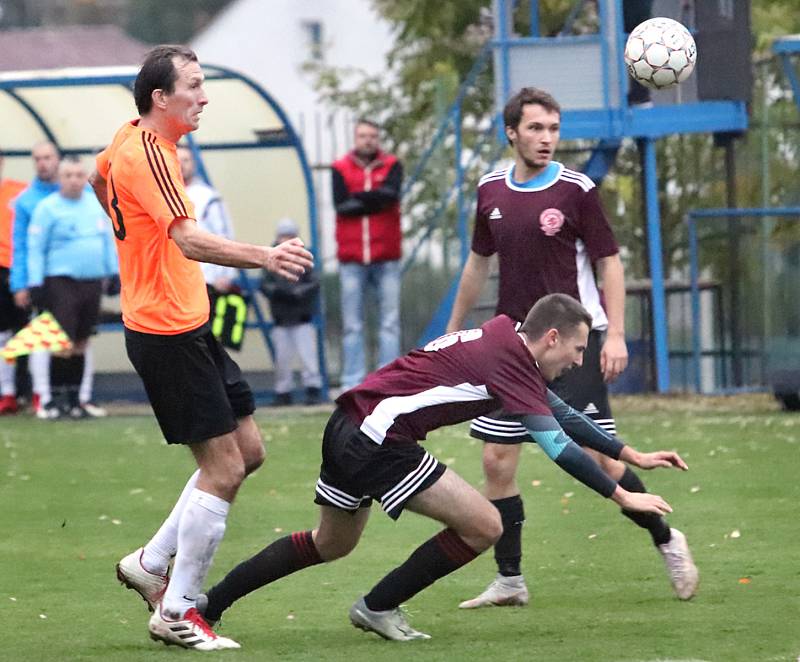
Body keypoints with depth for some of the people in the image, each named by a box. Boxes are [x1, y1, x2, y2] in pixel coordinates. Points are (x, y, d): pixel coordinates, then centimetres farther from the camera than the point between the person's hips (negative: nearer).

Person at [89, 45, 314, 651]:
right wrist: (263, 257, -48)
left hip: (188, 327, 10)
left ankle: (152, 562, 20)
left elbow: (98, 179, 32)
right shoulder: (145, 155, -22)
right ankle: (177, 612, 1)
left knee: (248, 451, 14)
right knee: (223, 468, -7)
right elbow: (190, 241, -35)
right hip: (168, 334, -10)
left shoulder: (131, 141, 9)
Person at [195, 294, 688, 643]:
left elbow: (559, 413, 23)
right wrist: (623, 496, -14)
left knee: (330, 544, 29)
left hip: (349, 429, 10)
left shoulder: (505, 341, 12)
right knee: (484, 526, -9)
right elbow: (556, 445, -19)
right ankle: (379, 607, 6)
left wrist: (630, 455, 23)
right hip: (378, 440, -10)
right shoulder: (509, 358, -16)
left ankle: (207, 604, 31)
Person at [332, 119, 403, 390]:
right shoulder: (341, 169, 7)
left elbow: (390, 194, -10)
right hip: (351, 259, 0)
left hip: (386, 258, 0)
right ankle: (352, 384, 0)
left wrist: (358, 198, -7)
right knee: (352, 325, -1)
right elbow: (341, 205, -7)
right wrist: (375, 200, -8)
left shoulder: (392, 166, 8)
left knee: (390, 323, -2)